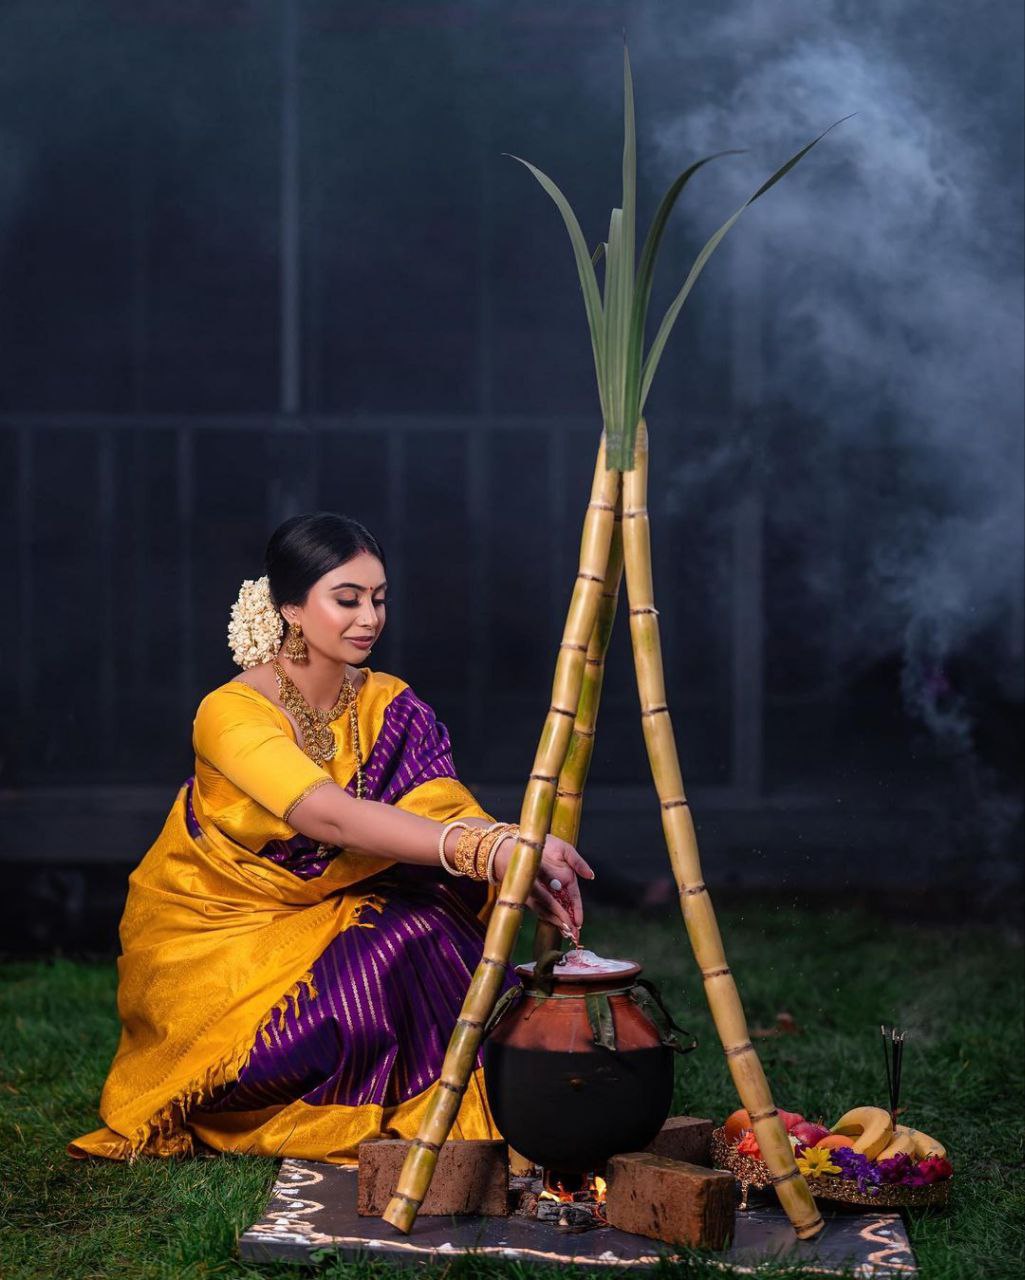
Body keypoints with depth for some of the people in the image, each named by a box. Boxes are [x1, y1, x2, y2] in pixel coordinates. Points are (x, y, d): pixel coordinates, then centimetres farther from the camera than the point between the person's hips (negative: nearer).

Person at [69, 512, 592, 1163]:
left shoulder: (390, 707, -3)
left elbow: (454, 810, -18)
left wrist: (525, 876, -41)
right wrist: (490, 848, -51)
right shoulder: (232, 713, -23)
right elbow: (331, 817, -39)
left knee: (426, 928, -24)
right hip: (209, 939, -5)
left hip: (321, 925, 5)